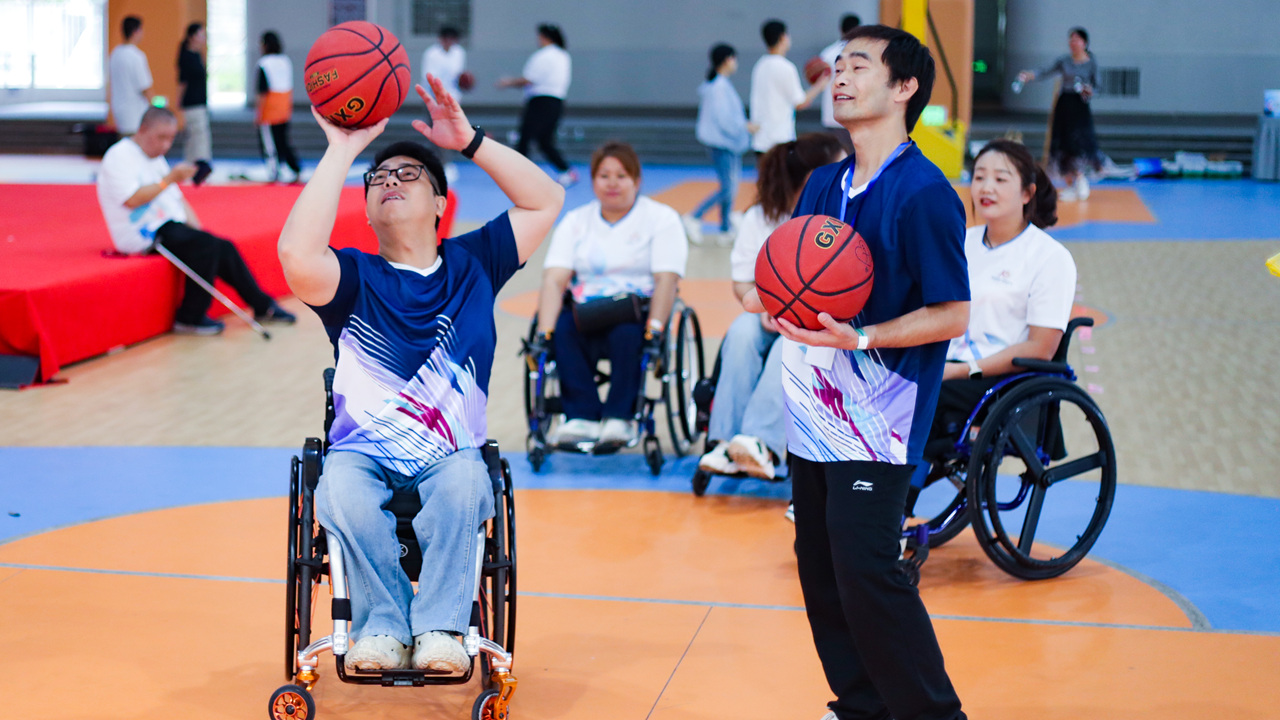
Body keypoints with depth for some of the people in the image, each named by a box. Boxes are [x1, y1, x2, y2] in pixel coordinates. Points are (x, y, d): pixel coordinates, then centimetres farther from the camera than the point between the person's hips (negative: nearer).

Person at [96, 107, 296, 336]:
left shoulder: (156, 159, 22)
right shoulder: (119, 156, -8)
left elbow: (177, 199, 21)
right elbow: (132, 199, -21)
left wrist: (198, 230, 7)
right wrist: (170, 178, -17)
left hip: (169, 227, 9)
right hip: (143, 236, -9)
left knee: (224, 248, -4)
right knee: (207, 245, -26)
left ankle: (263, 306, 7)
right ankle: (190, 317, -18)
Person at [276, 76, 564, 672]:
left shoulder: (471, 265, 11)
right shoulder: (354, 279, 2)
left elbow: (546, 201, 6)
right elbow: (298, 256, -22)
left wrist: (469, 142, -1)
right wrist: (340, 152, -16)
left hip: (451, 460, 1)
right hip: (363, 457, -1)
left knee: (463, 480, -35)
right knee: (340, 489, -36)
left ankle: (440, 629, -30)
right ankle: (383, 626, -23)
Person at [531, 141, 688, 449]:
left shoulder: (662, 218, 7)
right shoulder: (574, 221, 16)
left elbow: (666, 279, -6)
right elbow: (554, 279, 2)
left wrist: (654, 328, -23)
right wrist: (545, 328, -16)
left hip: (637, 314, -3)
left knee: (626, 334, -36)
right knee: (563, 329, -31)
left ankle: (619, 418, -30)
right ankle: (582, 417, -33)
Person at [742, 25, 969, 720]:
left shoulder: (923, 192, -12)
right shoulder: (822, 183, 12)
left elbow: (951, 315, -13)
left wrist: (859, 338, -22)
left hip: (876, 423, -8)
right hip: (813, 413, 8)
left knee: (867, 572, -11)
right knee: (821, 571, 11)